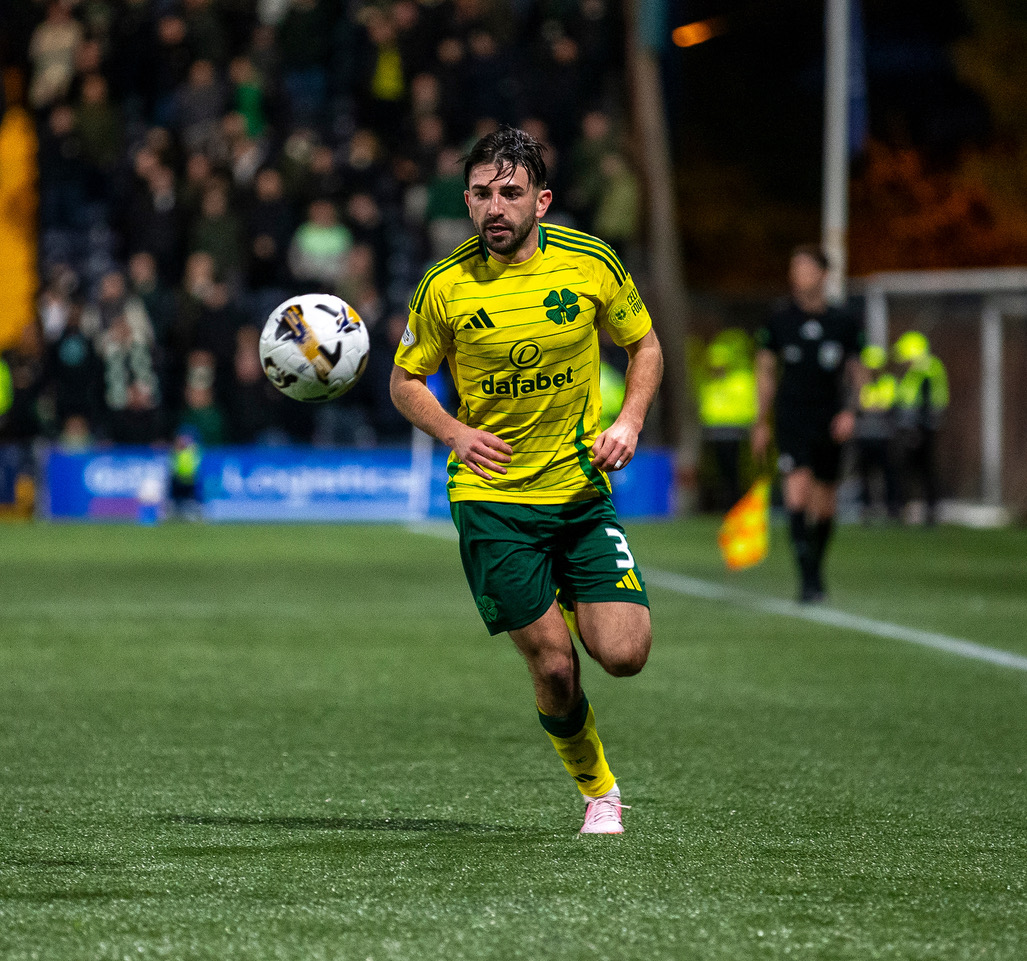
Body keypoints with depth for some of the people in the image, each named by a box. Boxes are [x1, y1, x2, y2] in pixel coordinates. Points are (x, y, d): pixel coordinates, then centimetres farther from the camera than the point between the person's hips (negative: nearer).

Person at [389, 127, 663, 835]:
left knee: (624, 655, -10)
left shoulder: (592, 264, -5)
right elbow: (406, 382, 7)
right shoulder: (446, 286, -7)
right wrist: (455, 432, -12)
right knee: (554, 669, -8)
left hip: (582, 489, 2)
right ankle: (598, 789, 20)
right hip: (491, 499, -1)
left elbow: (645, 347, 10)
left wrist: (630, 420, -7)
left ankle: (571, 606, 26)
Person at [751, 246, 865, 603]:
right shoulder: (779, 322, 2)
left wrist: (849, 411, -1)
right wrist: (761, 423, 10)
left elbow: (855, 372, 13)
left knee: (825, 503, 7)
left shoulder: (844, 324, 5)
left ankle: (816, 570, 27)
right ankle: (807, 577, -19)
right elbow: (766, 372, 10)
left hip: (830, 424, 2)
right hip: (792, 421, -2)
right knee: (798, 490, -18)